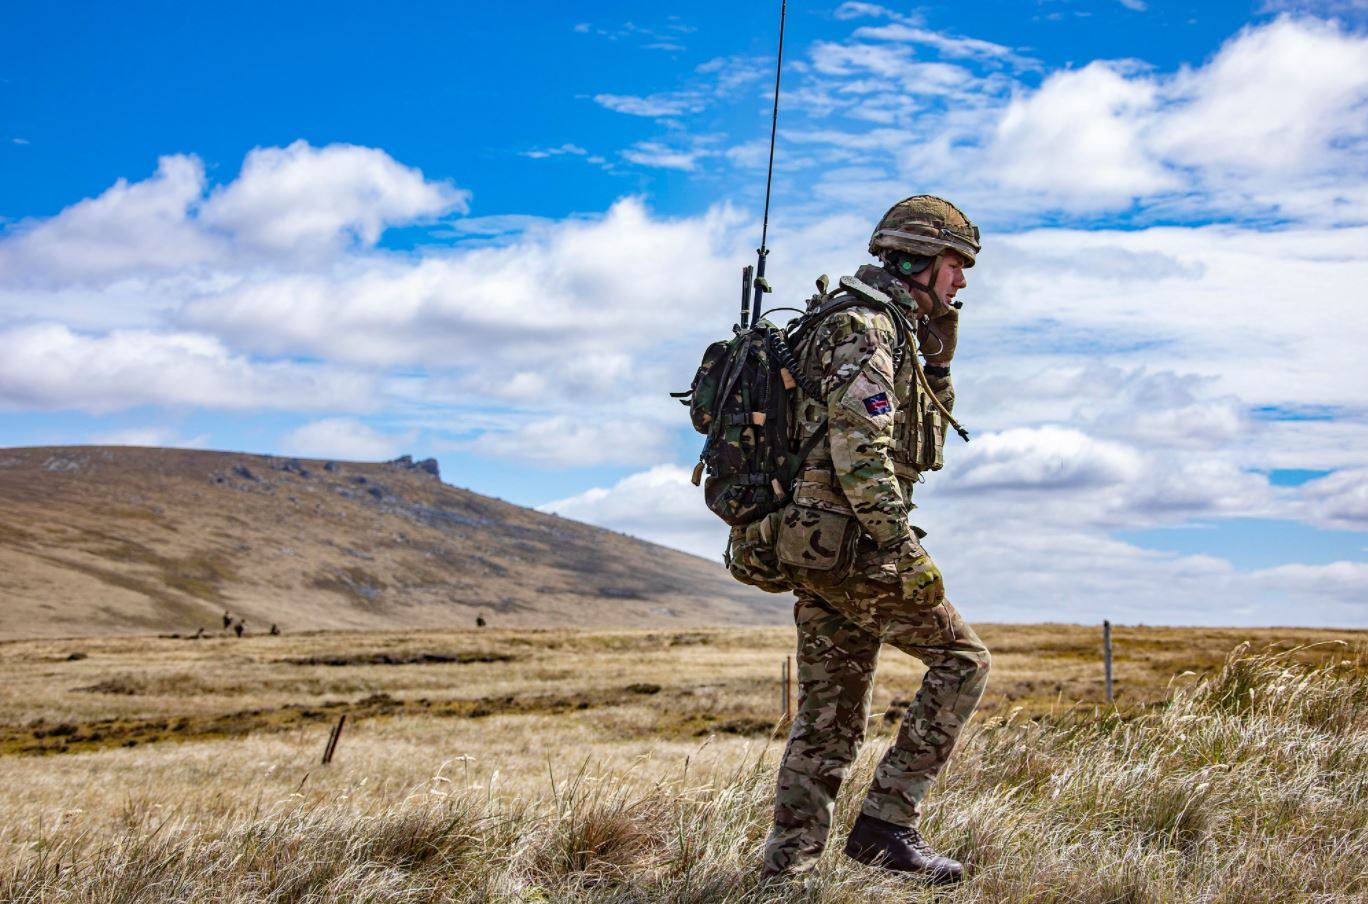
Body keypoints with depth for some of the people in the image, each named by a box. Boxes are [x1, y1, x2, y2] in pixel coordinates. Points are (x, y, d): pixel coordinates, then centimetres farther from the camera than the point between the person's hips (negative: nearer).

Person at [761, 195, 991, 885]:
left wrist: (938, 352, 15)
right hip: (850, 543, -10)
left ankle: (785, 870, 12)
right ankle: (886, 821, -4)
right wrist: (906, 551, -24)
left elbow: (924, 435, 28)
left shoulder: (886, 327, 21)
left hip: (815, 550, 10)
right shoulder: (863, 326, -11)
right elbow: (860, 451, -22)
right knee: (962, 658, -3)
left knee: (828, 722, 10)